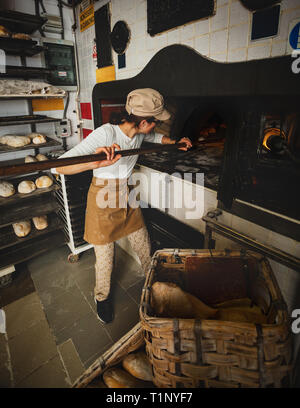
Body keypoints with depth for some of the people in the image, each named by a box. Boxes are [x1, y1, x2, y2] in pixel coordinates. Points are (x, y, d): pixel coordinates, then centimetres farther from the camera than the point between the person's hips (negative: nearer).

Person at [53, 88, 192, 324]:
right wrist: (95, 163, -53)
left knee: (144, 247, 17)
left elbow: (156, 137, 21)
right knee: (105, 257, 9)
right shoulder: (105, 134, -28)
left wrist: (175, 143, 5)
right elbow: (61, 166, -35)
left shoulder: (140, 132, -6)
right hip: (104, 199, -5)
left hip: (127, 196, 6)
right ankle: (102, 297, 40)